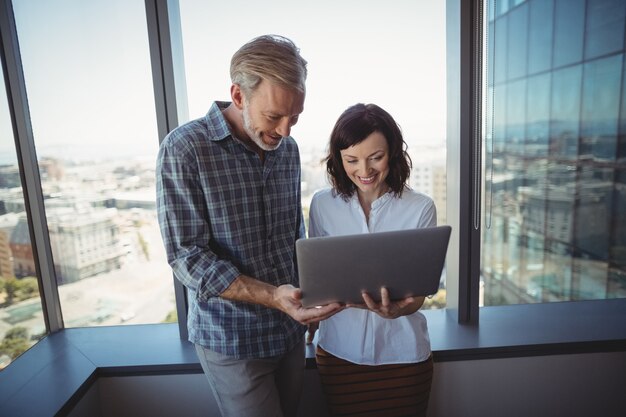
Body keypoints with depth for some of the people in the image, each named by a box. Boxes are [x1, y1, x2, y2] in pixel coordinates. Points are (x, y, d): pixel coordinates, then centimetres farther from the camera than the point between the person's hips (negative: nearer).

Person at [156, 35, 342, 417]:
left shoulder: (288, 148, 1)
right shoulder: (184, 149, -17)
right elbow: (187, 257, -19)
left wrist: (308, 297, 0)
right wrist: (272, 296, -28)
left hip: (290, 330, 6)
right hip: (233, 340, -5)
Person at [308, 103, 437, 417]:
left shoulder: (420, 208, -11)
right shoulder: (322, 205, -6)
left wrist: (398, 309, -29)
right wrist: (312, 319, 12)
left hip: (402, 353, -1)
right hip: (339, 351, 1)